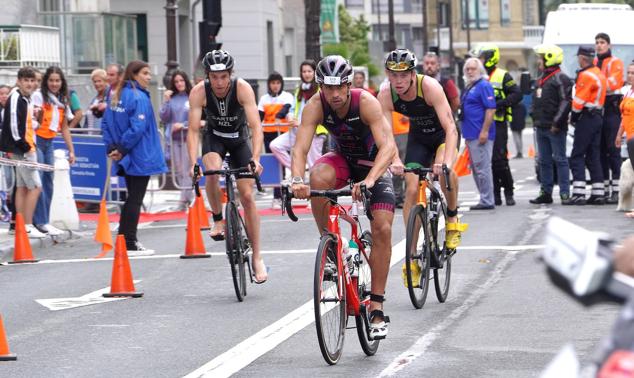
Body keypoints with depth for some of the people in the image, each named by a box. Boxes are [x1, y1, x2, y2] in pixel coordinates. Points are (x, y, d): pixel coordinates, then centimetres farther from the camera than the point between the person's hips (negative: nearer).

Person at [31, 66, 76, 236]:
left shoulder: (62, 101, 11)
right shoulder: (39, 96, -9)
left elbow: (64, 128, 15)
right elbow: (33, 121, -13)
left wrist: (71, 150, 13)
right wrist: (38, 115, -34)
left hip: (49, 143, 7)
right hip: (36, 141, -7)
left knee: (48, 183, 7)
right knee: (38, 182, -11)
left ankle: (44, 221, 12)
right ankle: (41, 221, -10)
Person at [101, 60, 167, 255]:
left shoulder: (116, 96, 9)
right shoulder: (139, 98, -16)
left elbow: (106, 123, 10)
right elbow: (137, 128, -23)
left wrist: (112, 147, 5)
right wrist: (122, 149, -14)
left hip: (126, 159, 8)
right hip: (140, 158, -8)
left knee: (132, 199, 17)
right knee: (135, 200, -1)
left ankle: (124, 239, 20)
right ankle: (129, 244, 1)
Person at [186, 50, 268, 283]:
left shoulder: (243, 89, -28)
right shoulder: (199, 92, -25)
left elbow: (255, 126, -33)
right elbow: (193, 130, -25)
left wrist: (256, 158, -47)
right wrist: (193, 163, -39)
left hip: (239, 139, 0)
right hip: (214, 137, 0)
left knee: (247, 196, -6)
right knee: (212, 171, -34)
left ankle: (257, 258, 2)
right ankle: (218, 220, -10)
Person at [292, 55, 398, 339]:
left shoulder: (366, 102, -31)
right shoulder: (315, 106, -23)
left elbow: (388, 146, -39)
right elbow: (300, 148, -30)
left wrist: (370, 180, -55)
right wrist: (297, 180, -51)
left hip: (373, 163, -2)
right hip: (342, 159, 2)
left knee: (382, 229, -16)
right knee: (318, 177, -34)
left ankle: (376, 308, -9)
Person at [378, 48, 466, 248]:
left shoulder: (430, 87, -34)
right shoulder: (385, 96, -24)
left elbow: (450, 128, -39)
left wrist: (447, 161, -54)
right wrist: (395, 160, -48)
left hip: (443, 133, -3)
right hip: (418, 136, 3)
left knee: (446, 172, -32)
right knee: (411, 190, -8)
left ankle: (452, 219, -7)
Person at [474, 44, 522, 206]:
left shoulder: (502, 76, -2)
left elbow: (517, 94, -9)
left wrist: (500, 104, -19)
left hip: (497, 124, -6)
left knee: (499, 159, -10)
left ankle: (509, 193, 1)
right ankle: (495, 194, 10)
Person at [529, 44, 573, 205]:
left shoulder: (560, 78, -11)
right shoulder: (540, 79, 17)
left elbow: (566, 102, -17)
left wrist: (557, 123, -20)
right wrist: (534, 117, 14)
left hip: (555, 128, -9)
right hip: (541, 128, 9)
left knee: (560, 160, -5)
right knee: (544, 161, 11)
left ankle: (565, 193, -3)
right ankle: (546, 193, 16)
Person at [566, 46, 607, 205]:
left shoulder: (586, 75, -15)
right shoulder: (598, 73, 16)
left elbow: (579, 101, -17)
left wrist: (573, 117, -2)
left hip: (586, 118, -9)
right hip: (598, 117, 9)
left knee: (577, 156, -8)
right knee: (593, 156, 11)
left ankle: (578, 194, -15)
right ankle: (598, 193, 10)